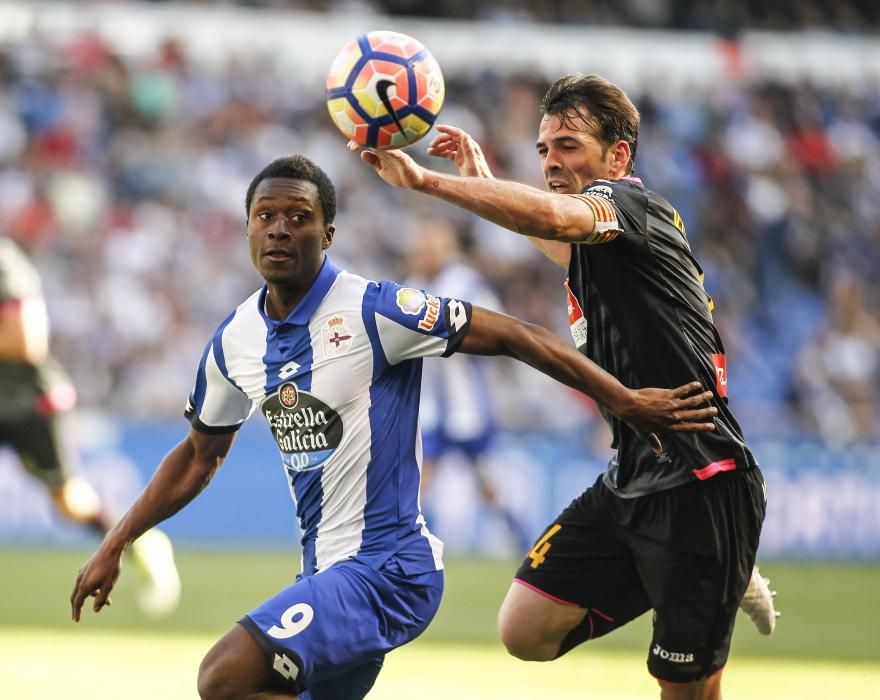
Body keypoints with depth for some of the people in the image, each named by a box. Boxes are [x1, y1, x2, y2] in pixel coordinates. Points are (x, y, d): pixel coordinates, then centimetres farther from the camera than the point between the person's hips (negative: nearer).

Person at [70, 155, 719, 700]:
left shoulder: (370, 311, -15)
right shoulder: (235, 339, 7)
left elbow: (513, 336, -14)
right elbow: (201, 454, 23)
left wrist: (627, 401, -16)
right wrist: (114, 546, 21)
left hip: (386, 568, -8)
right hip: (329, 572, 8)